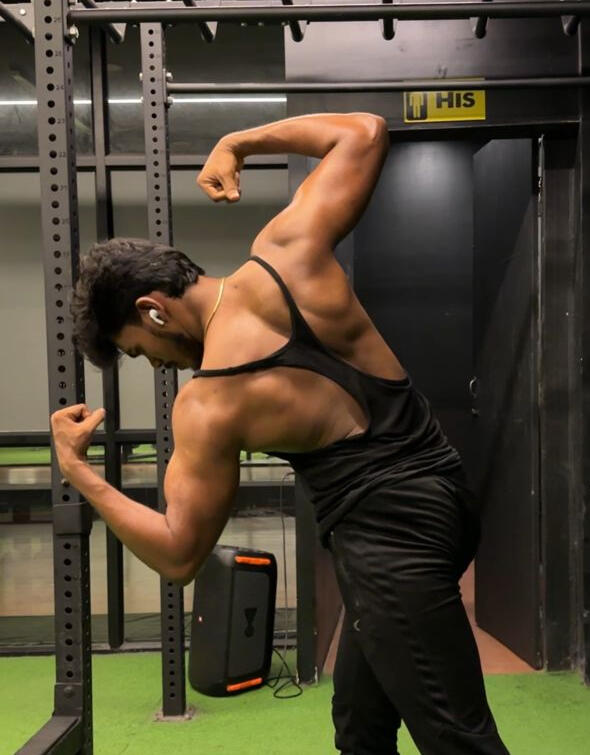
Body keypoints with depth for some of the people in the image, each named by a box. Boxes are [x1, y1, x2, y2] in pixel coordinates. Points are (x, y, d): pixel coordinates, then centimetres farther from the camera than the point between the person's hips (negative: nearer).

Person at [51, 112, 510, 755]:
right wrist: (238, 142, 16)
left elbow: (180, 556, -2)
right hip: (441, 492, 8)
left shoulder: (205, 407, -13)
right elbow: (364, 132, 9)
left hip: (385, 538, -8)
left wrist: (78, 472, 5)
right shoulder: (286, 251, -2)